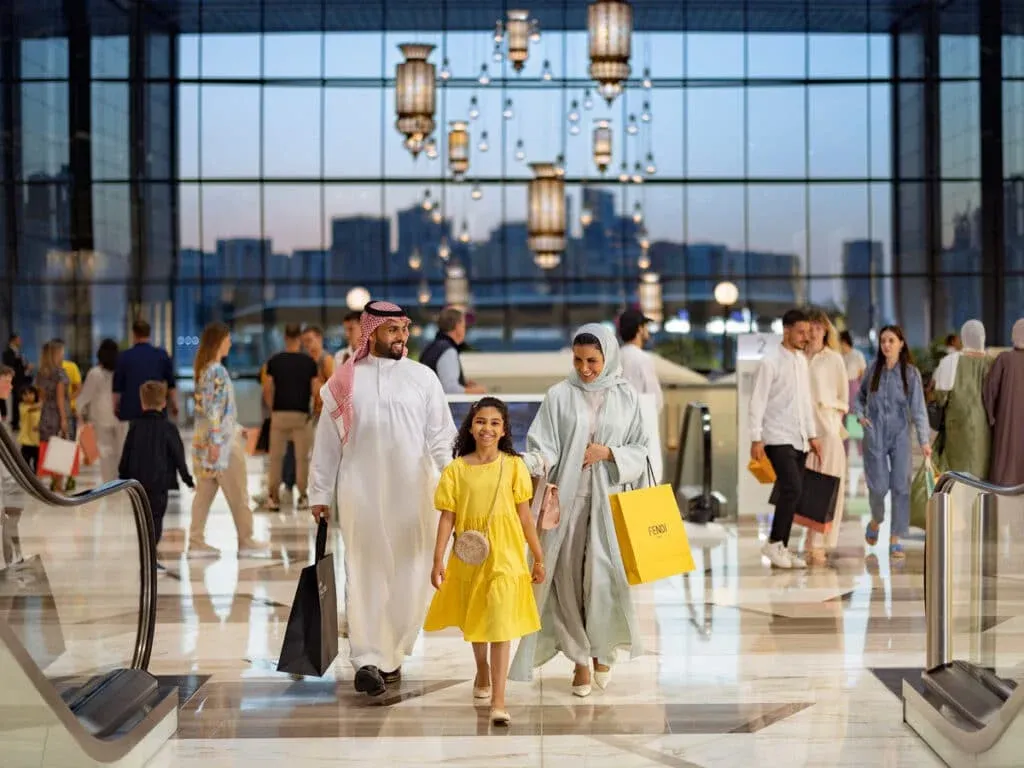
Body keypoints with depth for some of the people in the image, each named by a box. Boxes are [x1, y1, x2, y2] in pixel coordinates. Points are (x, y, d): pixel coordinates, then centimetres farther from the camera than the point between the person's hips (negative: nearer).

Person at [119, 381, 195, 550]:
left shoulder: (135, 426, 2)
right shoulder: (168, 428, -7)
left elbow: (126, 455, 6)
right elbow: (178, 456, -5)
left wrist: (123, 477, 18)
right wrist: (188, 479, 4)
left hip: (137, 480, 4)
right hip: (160, 481, -4)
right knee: (156, 519, -2)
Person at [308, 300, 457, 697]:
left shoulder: (423, 377, 6)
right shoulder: (345, 379, 6)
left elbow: (441, 438, 5)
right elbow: (326, 441, 9)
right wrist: (319, 493, 8)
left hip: (412, 491, 1)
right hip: (360, 492, 0)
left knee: (410, 575, 2)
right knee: (366, 574, -2)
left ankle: (391, 655, 16)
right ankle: (368, 660, 0)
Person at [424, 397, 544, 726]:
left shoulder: (513, 466, -3)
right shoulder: (456, 469, -2)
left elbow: (524, 514, 1)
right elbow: (447, 517, -2)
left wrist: (538, 557, 4)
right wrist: (438, 560, -6)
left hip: (505, 556, -2)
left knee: (500, 626, -8)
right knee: (473, 621, 20)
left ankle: (498, 702, -7)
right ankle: (482, 672, 48)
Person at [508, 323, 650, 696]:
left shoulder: (626, 396, 4)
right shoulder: (559, 396, 0)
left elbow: (640, 450, 7)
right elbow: (545, 446, -7)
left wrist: (608, 453, -10)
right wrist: (534, 462, -28)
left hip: (608, 499, 0)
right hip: (567, 498, 0)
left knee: (604, 576, -5)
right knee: (569, 577, -1)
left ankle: (602, 649, 20)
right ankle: (580, 659, 13)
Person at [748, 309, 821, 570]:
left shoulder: (803, 361, 13)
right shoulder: (770, 362, -8)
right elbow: (757, 401, -11)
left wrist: (812, 434, 16)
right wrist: (756, 438, -15)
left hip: (799, 440, 7)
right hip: (778, 438, -7)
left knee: (791, 493, 6)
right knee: (793, 488, -16)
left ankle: (782, 548, 13)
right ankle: (773, 543, -5)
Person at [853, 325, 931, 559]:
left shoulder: (910, 373, -2)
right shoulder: (873, 370, 5)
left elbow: (918, 408, -7)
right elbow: (859, 397, 19)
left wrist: (924, 440, -14)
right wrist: (860, 415, -1)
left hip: (900, 436, -1)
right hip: (875, 436, 1)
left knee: (900, 486, -4)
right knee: (879, 486, -2)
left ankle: (895, 540, 4)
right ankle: (876, 520, 30)